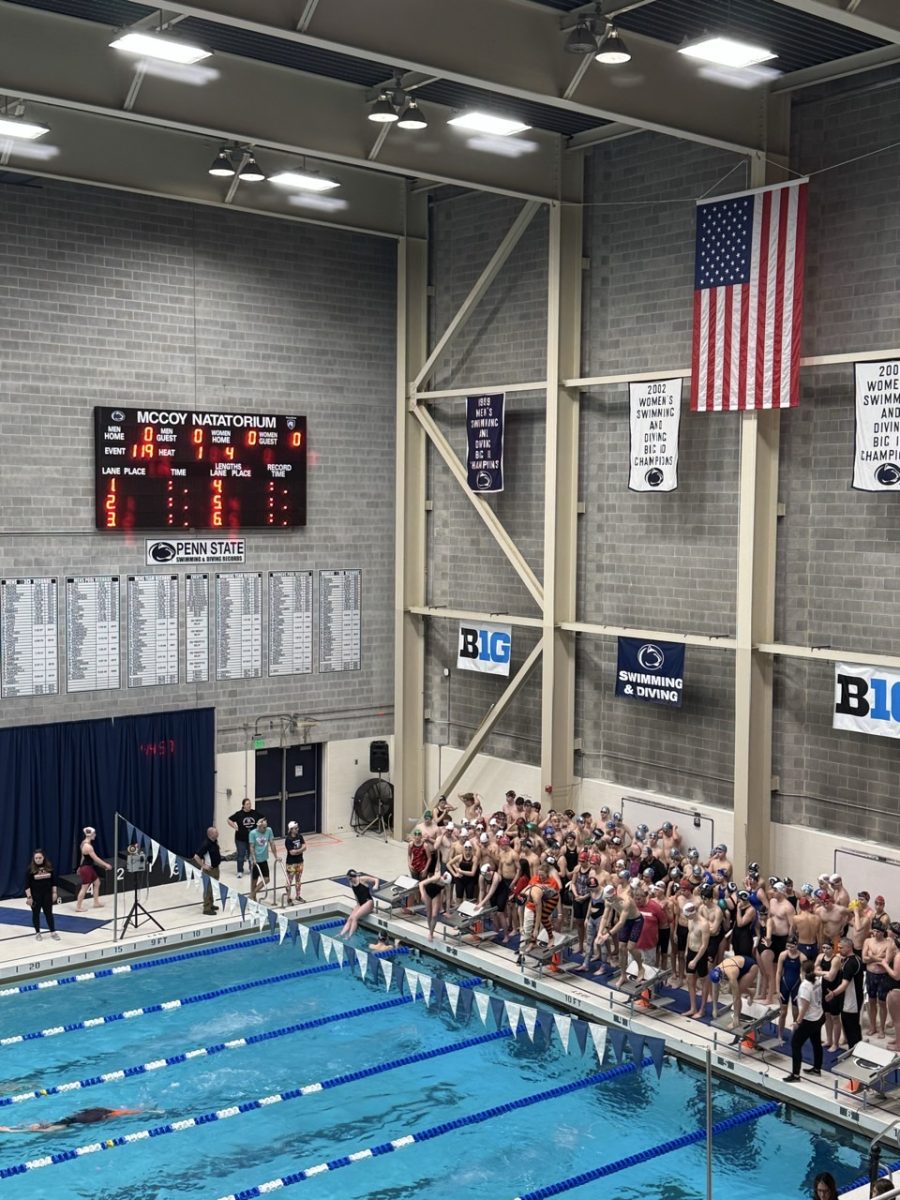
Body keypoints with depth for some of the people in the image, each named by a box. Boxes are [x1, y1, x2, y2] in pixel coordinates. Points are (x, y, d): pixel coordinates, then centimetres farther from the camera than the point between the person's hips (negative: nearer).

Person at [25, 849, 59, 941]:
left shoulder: (49, 867, -2)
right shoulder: (30, 869, -11)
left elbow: (53, 881, 6)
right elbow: (27, 884, -10)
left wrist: (54, 892, 3)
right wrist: (29, 896, -14)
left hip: (47, 894, 2)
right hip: (35, 895, -2)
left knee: (49, 913, 7)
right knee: (36, 913, 8)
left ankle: (53, 932, 15)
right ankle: (37, 933, 20)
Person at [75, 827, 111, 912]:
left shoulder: (84, 843, 6)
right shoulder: (88, 846, -25)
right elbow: (95, 858, -22)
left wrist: (80, 867, 26)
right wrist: (105, 865, -13)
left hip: (88, 867, 10)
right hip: (86, 868, -10)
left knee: (97, 882, 19)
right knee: (84, 888, 0)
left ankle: (96, 903, 27)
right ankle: (78, 907, 9)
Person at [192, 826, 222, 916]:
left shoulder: (215, 841, 2)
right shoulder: (206, 844, -26)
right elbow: (196, 856, -27)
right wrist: (203, 866, -23)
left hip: (215, 868, 9)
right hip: (208, 870, -9)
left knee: (214, 888, 19)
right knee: (208, 889, -2)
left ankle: (210, 905, 33)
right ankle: (207, 909, 5)